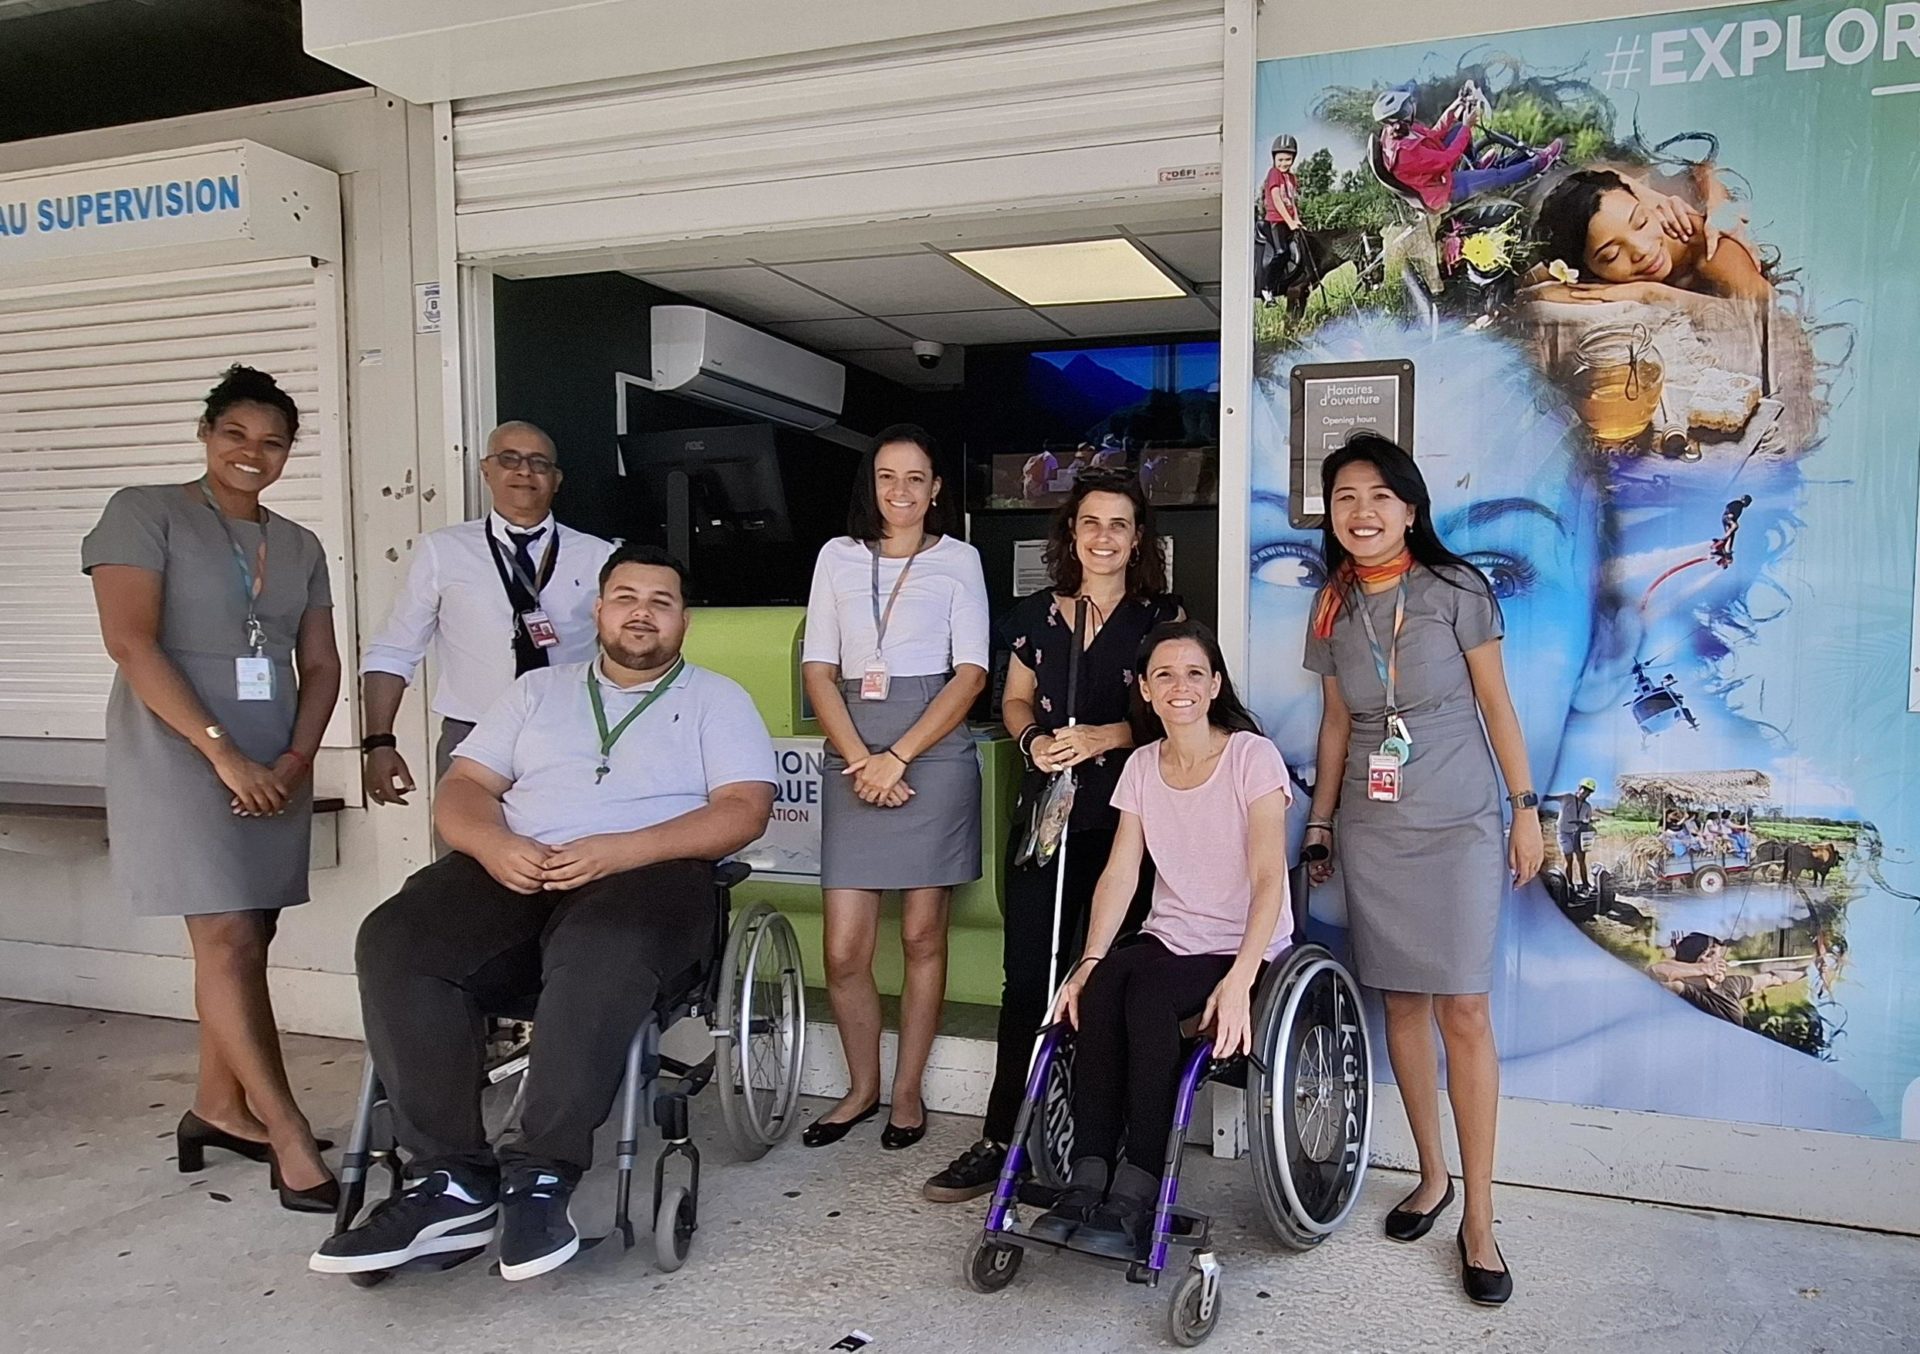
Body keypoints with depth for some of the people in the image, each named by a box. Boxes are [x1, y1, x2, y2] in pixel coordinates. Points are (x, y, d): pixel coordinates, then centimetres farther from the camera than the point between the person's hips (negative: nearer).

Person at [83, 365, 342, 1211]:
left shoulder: (300, 546, 13)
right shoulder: (145, 513, -3)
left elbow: (321, 665, 12)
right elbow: (131, 643, -13)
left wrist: (297, 758, -5)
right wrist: (223, 752, -18)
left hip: (276, 769, 6)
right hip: (179, 760, -6)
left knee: (245, 941, 9)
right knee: (228, 940, -9)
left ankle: (219, 1108, 23)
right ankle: (290, 1138, -6)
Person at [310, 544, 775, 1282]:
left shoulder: (716, 699, 14)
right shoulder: (538, 689, 24)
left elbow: (744, 808, -1)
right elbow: (462, 786, 16)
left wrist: (619, 850, -15)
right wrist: (493, 843, -10)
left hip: (647, 873, -3)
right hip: (515, 871, 4)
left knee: (600, 955, -39)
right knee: (394, 942, -26)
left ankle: (539, 1179, -29)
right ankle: (450, 1180, -23)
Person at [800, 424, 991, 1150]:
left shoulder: (959, 560, 6)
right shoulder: (838, 556, 12)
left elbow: (971, 674, -2)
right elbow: (818, 668, 7)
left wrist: (898, 757, -11)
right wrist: (860, 759, -7)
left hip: (933, 755, -2)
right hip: (853, 757, 2)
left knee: (922, 934, 4)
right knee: (844, 948, 0)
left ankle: (907, 1090, 19)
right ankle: (862, 1086, 21)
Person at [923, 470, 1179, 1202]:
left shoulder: (1161, 614, 2)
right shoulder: (1035, 613, 10)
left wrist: (1106, 736, -16)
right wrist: (1033, 738, -2)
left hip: (1127, 817, -2)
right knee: (1028, 976, 2)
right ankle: (1001, 1141, 11)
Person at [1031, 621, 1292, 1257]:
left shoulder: (1252, 756, -8)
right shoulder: (1142, 766, 8)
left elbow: (1268, 878, -16)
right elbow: (1119, 873, -1)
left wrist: (1239, 979, -29)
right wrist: (1090, 959, -16)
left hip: (1245, 947, -4)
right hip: (1168, 937, 4)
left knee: (1147, 993, -32)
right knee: (1100, 988, -27)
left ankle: (1136, 1193, -26)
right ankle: (1088, 1178, -24)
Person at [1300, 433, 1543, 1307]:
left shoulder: (1455, 589, -5)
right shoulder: (1332, 609, 6)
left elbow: (1495, 704, 0)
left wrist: (1526, 807, -2)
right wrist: (1319, 822, 12)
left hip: (1458, 826, -3)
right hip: (1371, 830, 4)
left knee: (1464, 1010, -6)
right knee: (1401, 1002, 8)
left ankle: (1478, 1217, 4)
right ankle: (1432, 1175, 23)